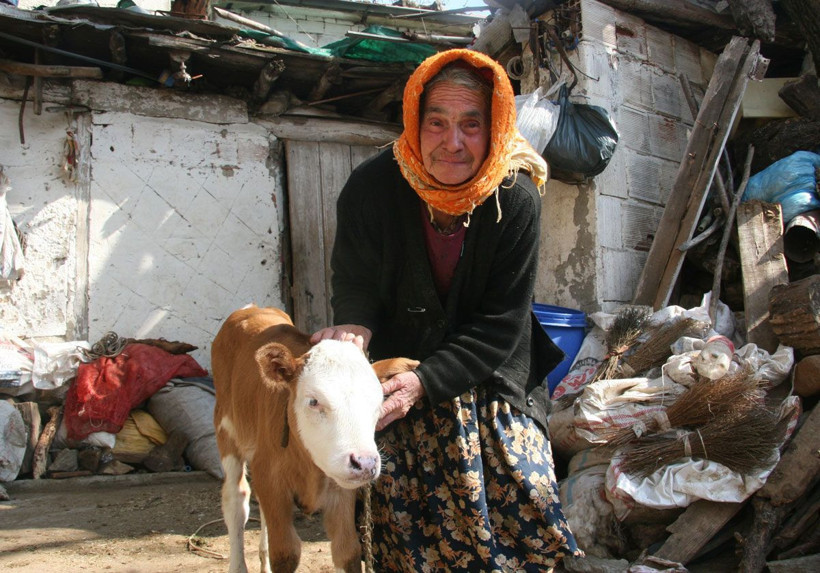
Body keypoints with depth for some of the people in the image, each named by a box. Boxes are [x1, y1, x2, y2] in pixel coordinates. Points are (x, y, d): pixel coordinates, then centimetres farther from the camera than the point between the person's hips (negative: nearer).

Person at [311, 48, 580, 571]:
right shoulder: (372, 188, -16)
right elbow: (356, 284, -6)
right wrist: (354, 327, -30)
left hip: (492, 378, 1)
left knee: (521, 491, -4)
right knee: (411, 517, -6)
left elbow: (500, 326, -14)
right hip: (399, 372, 0)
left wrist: (425, 380, -26)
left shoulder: (517, 200, -15)